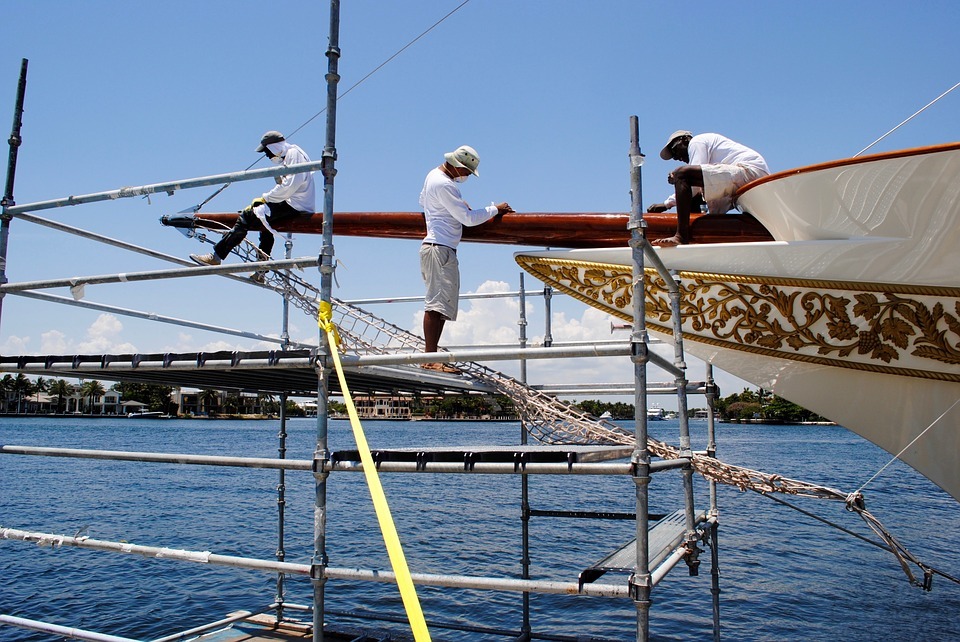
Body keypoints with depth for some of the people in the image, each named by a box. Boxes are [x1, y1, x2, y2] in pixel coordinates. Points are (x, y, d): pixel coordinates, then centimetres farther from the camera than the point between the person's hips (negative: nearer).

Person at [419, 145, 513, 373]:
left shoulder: (433, 175, 17)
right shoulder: (445, 185, -14)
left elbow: (422, 201, 35)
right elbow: (468, 219, -14)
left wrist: (455, 207, 32)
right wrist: (495, 209, -3)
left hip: (434, 247, 11)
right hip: (440, 249, -11)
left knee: (442, 306, 8)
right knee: (437, 304, -15)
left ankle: (431, 355, 6)